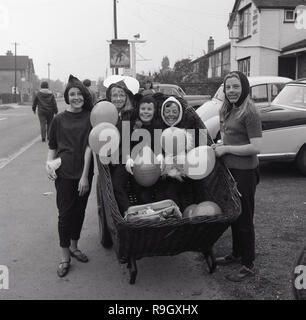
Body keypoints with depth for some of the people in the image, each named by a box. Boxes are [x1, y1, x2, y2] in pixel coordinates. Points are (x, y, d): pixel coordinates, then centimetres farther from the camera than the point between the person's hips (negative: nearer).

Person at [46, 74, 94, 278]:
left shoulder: (90, 117, 0)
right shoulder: (59, 119, 2)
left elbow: (89, 146, -7)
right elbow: (52, 147, 10)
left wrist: (85, 176, -13)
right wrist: (49, 163, -8)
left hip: (84, 173, 1)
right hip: (64, 173, -1)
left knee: (79, 210, 13)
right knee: (65, 212, 2)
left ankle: (74, 246, 32)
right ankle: (65, 256, 13)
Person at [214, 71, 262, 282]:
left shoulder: (249, 112, -17)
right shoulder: (229, 110, 9)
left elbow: (256, 147, -23)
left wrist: (226, 148, -18)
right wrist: (220, 145, 5)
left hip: (245, 172, -9)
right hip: (230, 169, 9)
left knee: (244, 218, 2)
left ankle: (248, 265, 16)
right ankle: (236, 254, 36)